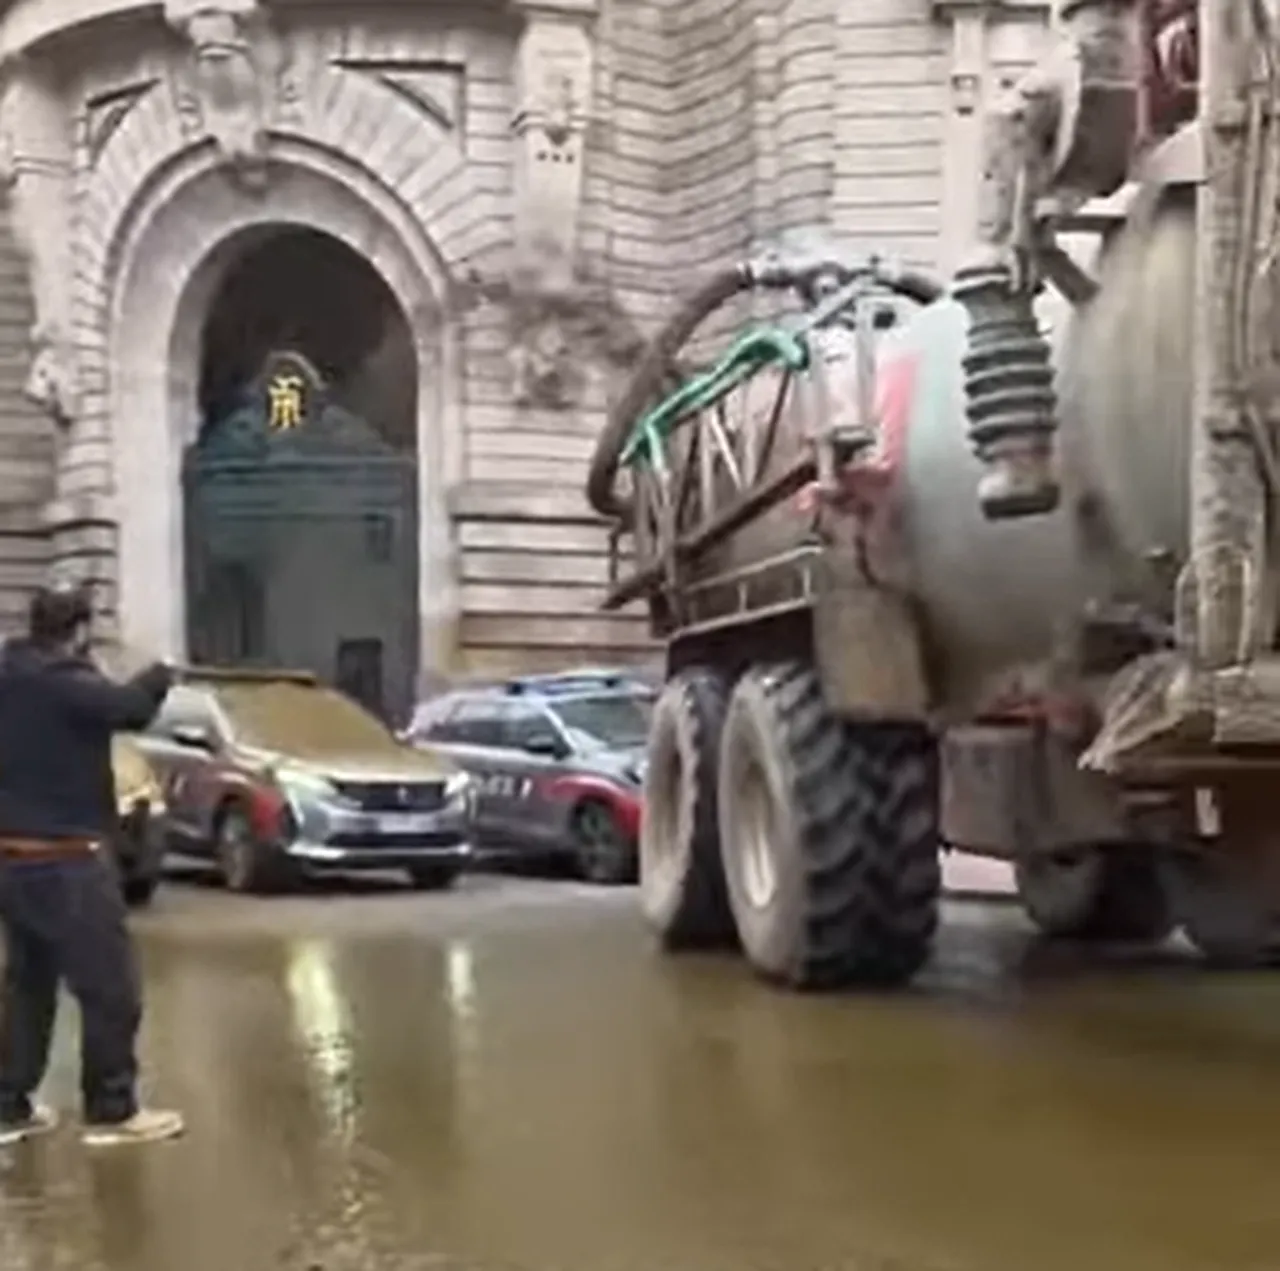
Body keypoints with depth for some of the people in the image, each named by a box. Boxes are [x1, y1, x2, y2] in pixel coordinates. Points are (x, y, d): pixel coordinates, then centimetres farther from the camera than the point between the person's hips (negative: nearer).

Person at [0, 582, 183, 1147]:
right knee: (110, 988, 0)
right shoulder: (61, 682, -18)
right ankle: (111, 1111, 5)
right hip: (65, 861, -9)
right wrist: (158, 675, -7)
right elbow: (131, 708, -26)